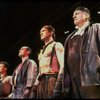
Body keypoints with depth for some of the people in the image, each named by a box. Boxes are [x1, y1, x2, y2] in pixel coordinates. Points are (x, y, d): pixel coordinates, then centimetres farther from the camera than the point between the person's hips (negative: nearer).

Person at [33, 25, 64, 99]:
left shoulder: (57, 45, 4)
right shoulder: (42, 51, 28)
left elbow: (63, 65, -9)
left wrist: (58, 83, -20)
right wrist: (35, 85, 16)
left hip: (51, 80, -8)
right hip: (41, 82, 8)